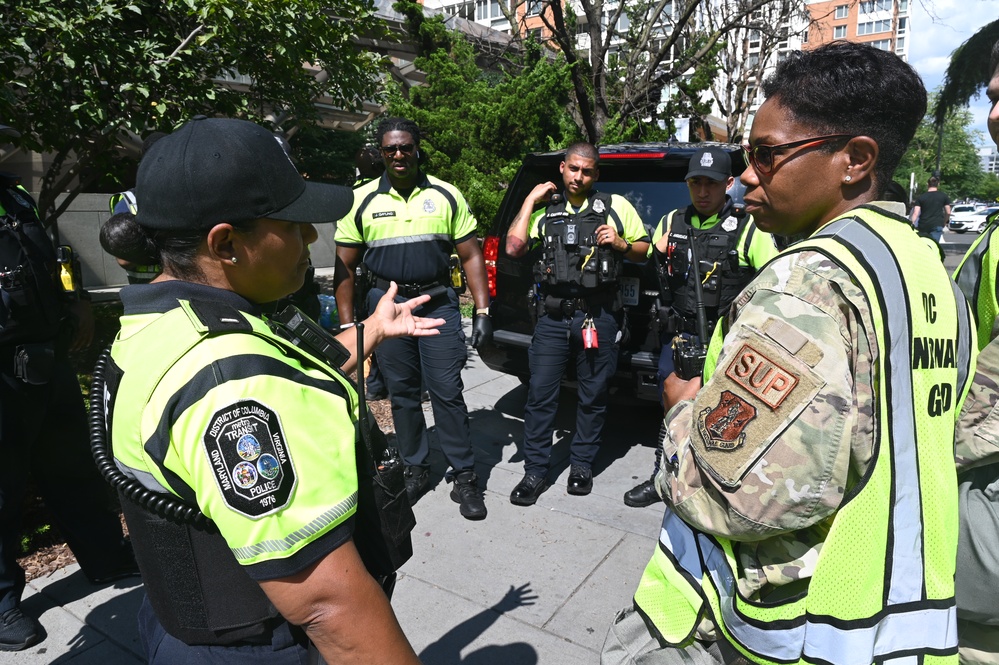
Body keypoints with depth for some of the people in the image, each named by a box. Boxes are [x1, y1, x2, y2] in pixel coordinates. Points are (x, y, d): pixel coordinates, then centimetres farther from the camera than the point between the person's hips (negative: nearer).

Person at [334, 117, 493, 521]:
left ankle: (463, 476, 11)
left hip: (438, 303, -1)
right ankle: (416, 469, 26)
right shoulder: (362, 200, 4)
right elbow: (345, 267, 5)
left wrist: (482, 312, -4)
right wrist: (347, 325, 0)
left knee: (447, 391, -2)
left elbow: (471, 256, 4)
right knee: (402, 393, 10)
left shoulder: (446, 195, 4)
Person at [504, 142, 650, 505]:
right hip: (554, 313, 1)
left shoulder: (616, 206, 8)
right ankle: (535, 471, 12)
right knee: (540, 392, 0)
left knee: (593, 394, 8)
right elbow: (514, 247, -3)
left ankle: (582, 464, 26)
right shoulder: (545, 207, 11)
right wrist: (530, 201, -1)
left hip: (599, 315, 0)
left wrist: (620, 244, -6)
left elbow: (644, 251, 14)